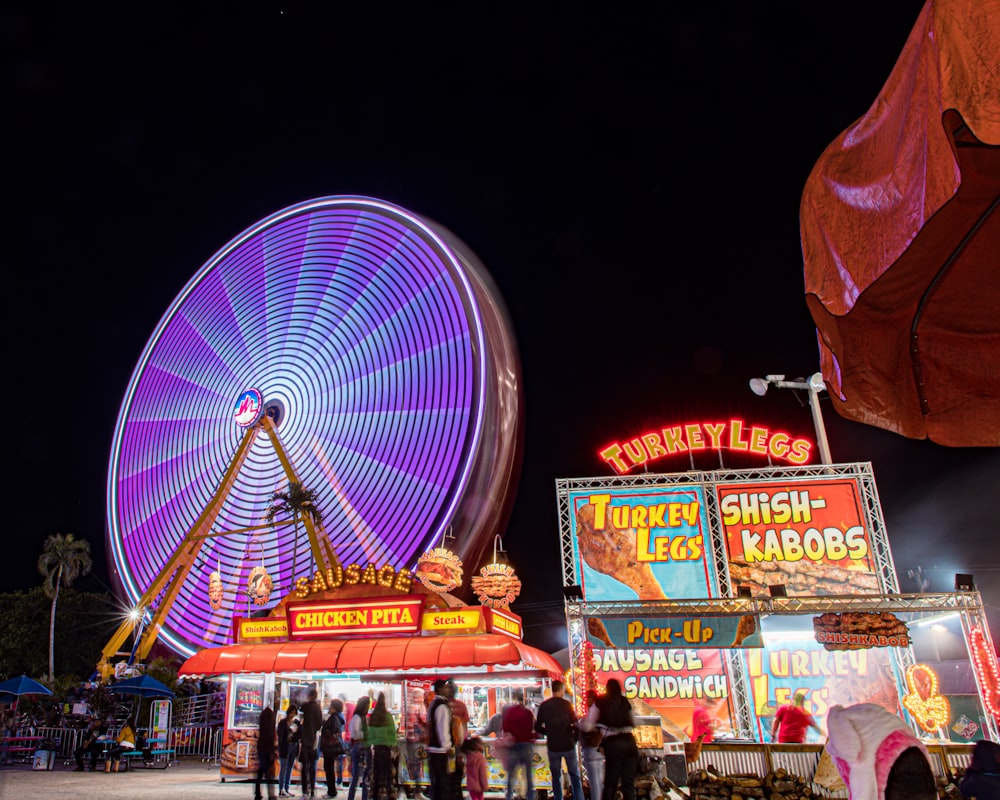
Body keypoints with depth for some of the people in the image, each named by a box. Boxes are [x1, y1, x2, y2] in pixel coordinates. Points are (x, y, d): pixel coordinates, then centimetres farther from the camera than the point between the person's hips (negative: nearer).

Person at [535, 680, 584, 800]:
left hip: (553, 746, 1)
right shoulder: (567, 704, -8)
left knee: (556, 777, 14)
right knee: (575, 775, 13)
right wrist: (575, 738, 8)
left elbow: (537, 727, 0)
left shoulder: (544, 706, -4)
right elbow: (575, 724, -8)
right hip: (568, 745, -1)